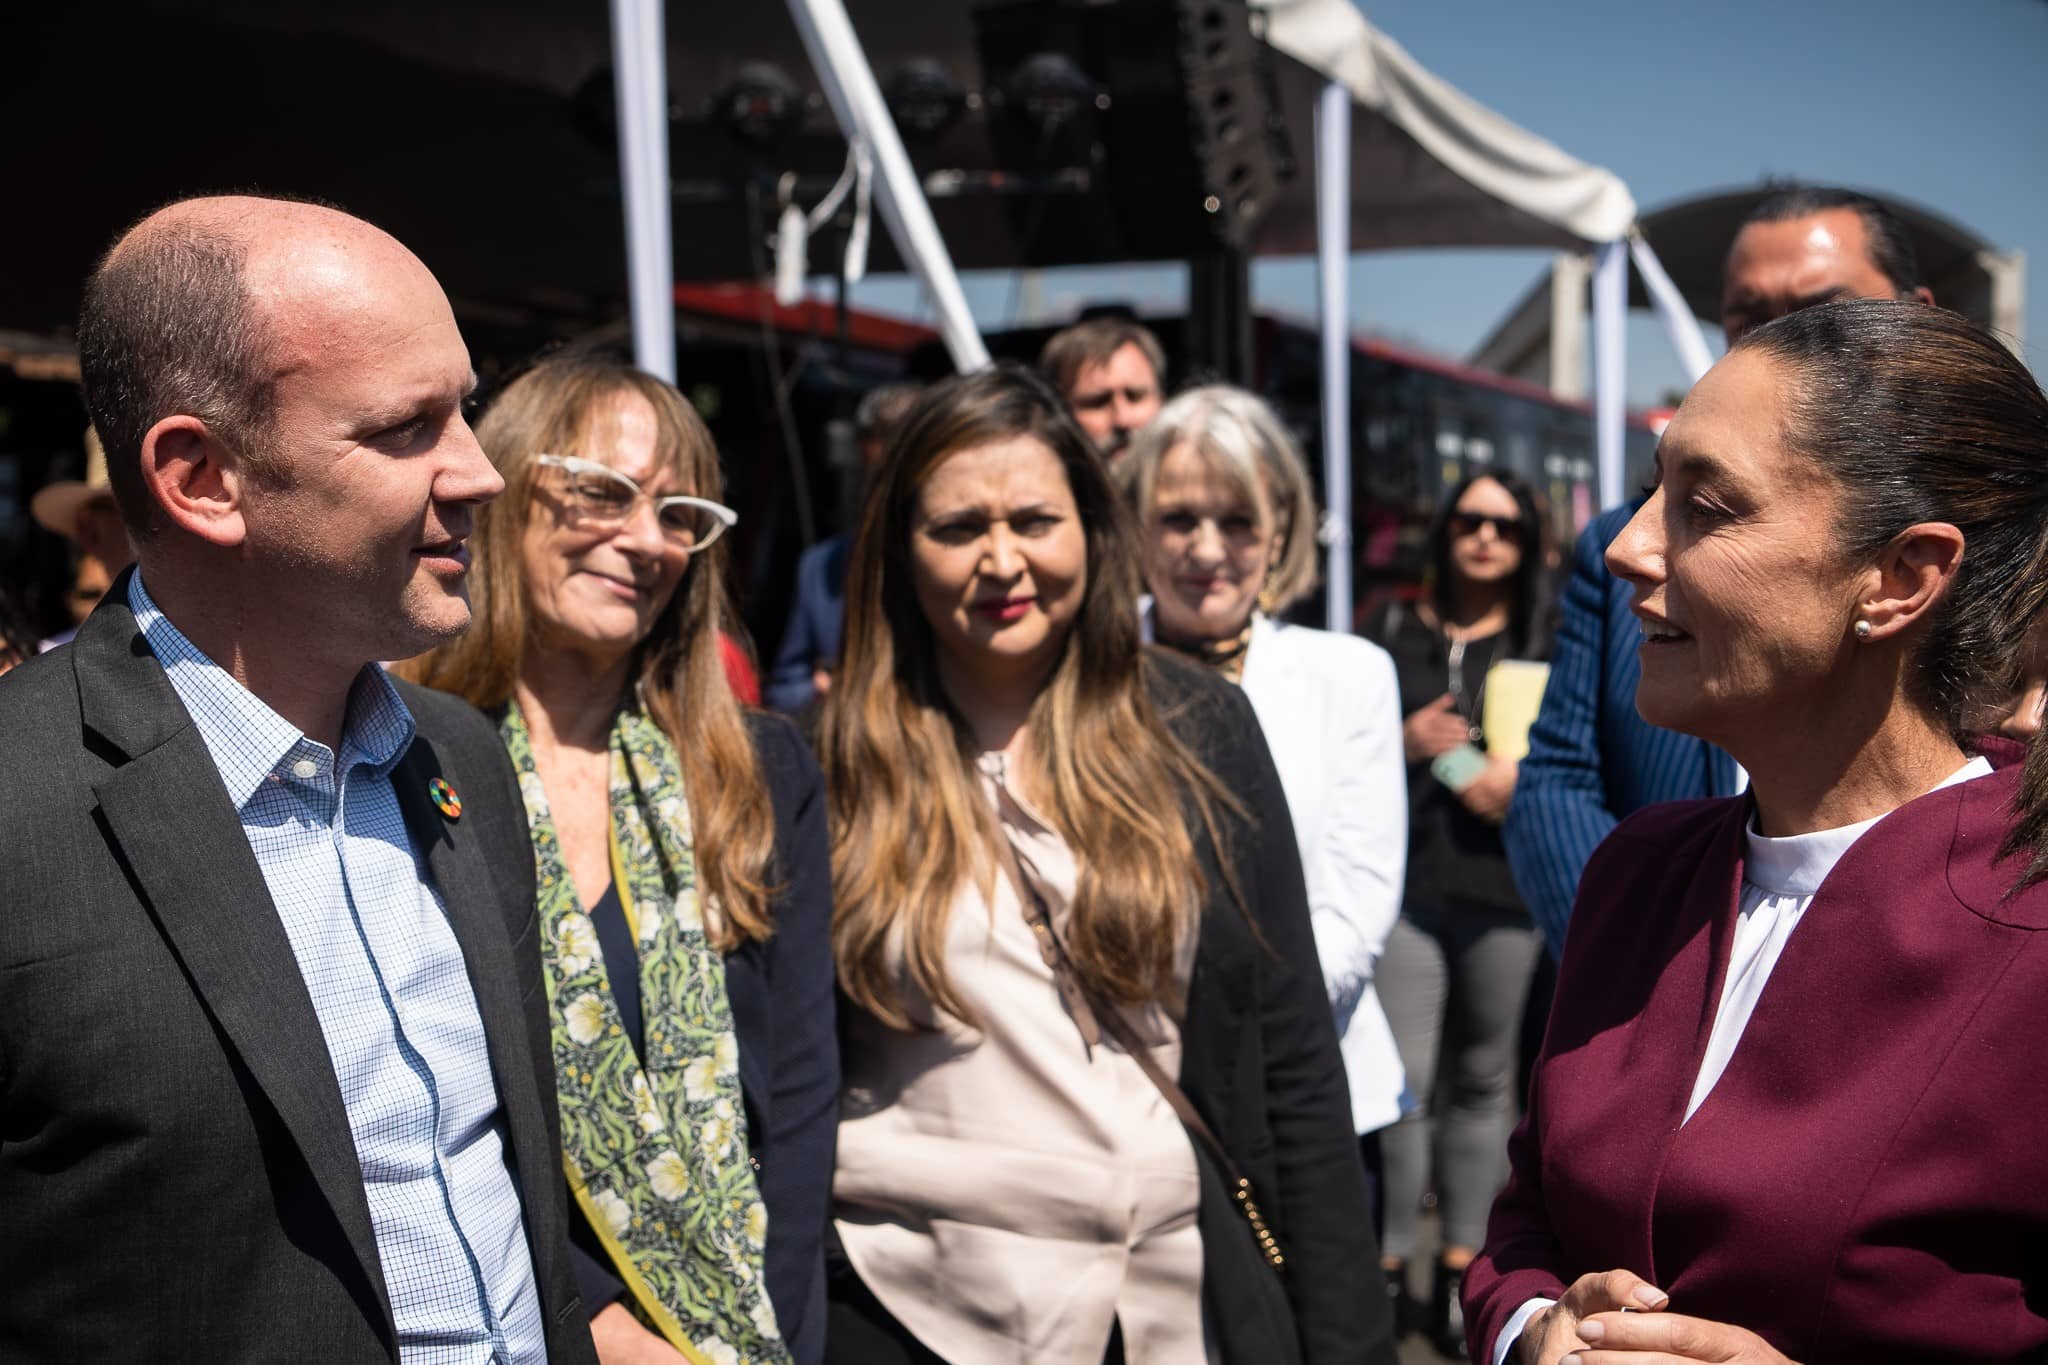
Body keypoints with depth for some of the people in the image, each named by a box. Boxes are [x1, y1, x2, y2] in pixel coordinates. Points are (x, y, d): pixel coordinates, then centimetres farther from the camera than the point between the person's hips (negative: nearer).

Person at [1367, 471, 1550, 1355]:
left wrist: (1524, 785, -10)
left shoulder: (1548, 646, 10)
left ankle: (1459, 1271, 18)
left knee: (1481, 1080, 7)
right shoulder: (1394, 631, 10)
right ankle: (1391, 1267, 7)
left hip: (1504, 889, 1)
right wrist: (1404, 743, -8)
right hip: (1405, 884, -1)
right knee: (1400, 1080, -5)